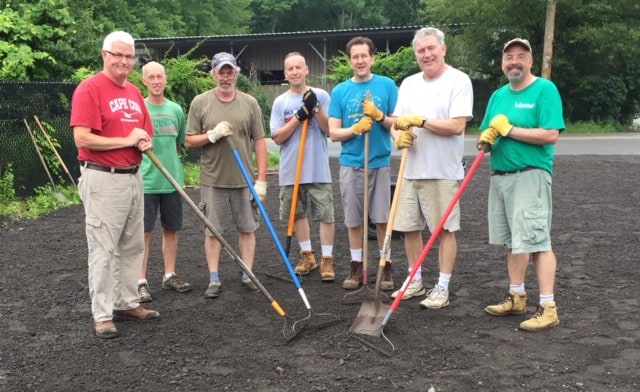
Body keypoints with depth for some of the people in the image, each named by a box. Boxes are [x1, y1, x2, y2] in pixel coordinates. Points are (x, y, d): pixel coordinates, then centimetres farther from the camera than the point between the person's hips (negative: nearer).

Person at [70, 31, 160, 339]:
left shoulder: (135, 93, 13)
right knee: (103, 250, -2)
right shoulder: (89, 89, -11)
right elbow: (82, 139, -19)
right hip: (103, 180, -8)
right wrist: (127, 140, -15)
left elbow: (145, 132, 22)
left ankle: (128, 303, 27)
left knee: (133, 246, 14)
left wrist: (145, 142, -2)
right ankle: (102, 314, 8)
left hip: (134, 178, 8)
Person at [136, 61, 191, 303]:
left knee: (171, 229, 12)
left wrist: (169, 162, 10)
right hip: (146, 181, -4)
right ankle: (141, 282, 6)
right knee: (145, 232, -1)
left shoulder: (175, 109, 7)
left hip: (172, 181, 4)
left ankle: (170, 276, 24)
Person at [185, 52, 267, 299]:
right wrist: (212, 135, -17)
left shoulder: (250, 103, 2)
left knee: (247, 228, 8)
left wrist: (262, 179, -3)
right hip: (212, 179, -1)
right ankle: (214, 280, 16)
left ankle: (248, 275, 21)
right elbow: (189, 141, 2)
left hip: (244, 179, 1)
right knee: (212, 230, 6)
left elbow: (259, 142, 1)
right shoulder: (200, 103, 0)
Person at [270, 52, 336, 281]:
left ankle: (327, 259, 8)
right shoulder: (280, 102, 4)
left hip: (318, 169, -2)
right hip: (291, 171, 3)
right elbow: (277, 138, -4)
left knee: (326, 215, -2)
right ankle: (307, 255, 28)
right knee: (297, 214, 13)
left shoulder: (321, 96, 0)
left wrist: (315, 109, -16)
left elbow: (330, 131, -4)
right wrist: (299, 116, -13)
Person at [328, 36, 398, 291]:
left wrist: (379, 116, -17)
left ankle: (386, 266, 17)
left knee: (382, 219, 3)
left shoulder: (387, 85, 0)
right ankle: (356, 267, 21)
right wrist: (356, 128, -18)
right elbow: (333, 133, 0)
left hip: (380, 162, -1)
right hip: (350, 163, 1)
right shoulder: (340, 91, 3)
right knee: (354, 220, 8)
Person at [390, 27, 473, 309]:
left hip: (442, 172, -6)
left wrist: (420, 120, -17)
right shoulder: (408, 84, 13)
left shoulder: (458, 80, -7)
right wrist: (398, 134, -10)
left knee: (444, 230, 2)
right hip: (411, 170, 6)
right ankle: (415, 281, 25)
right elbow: (396, 122, 13)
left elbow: (457, 126, -17)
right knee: (409, 228, 11)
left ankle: (442, 288, 12)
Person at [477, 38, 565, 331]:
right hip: (500, 176, 7)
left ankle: (547, 307, -4)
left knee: (537, 241, -8)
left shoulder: (544, 89, -7)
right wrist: (485, 138, -8)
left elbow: (551, 135, -17)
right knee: (513, 241, 13)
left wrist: (508, 130, -16)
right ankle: (517, 297, 24)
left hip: (530, 176, -7)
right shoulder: (498, 95, 15)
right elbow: (487, 133, 17)